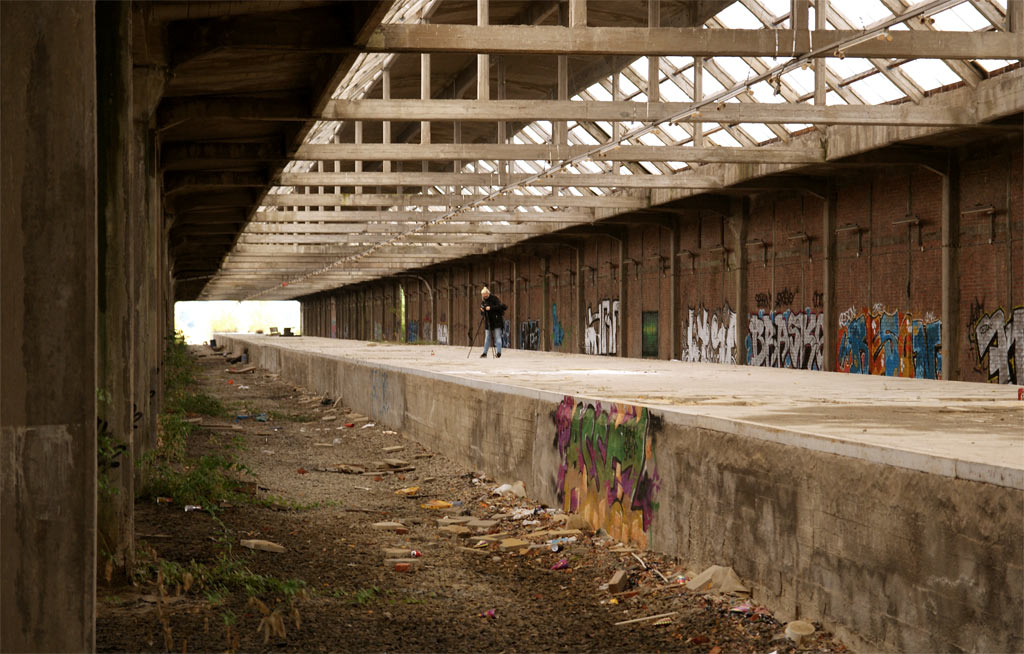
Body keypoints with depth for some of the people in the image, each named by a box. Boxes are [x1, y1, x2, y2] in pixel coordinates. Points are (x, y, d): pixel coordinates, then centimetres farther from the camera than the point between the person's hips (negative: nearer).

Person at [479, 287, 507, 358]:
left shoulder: (494, 298, -7)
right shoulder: (483, 301, 10)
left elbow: (500, 306, -18)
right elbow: (482, 313, 14)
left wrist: (491, 308, -25)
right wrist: (482, 311, -9)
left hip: (496, 321, -5)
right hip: (488, 322, 5)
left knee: (497, 337, -6)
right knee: (487, 337, 5)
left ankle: (499, 352, -4)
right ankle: (485, 353, 8)